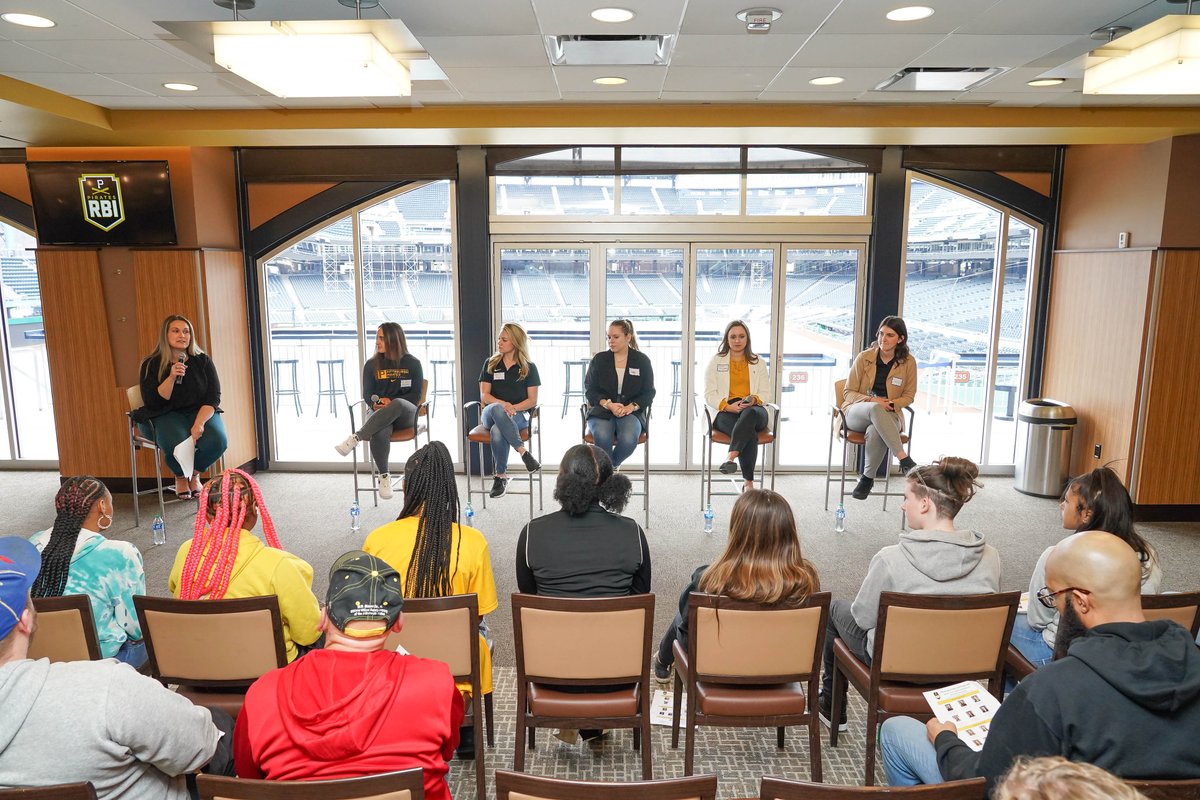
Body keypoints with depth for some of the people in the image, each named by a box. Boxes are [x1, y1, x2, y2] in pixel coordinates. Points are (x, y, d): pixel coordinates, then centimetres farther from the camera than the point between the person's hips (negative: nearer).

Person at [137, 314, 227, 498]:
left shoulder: (202, 361, 3)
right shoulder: (151, 365, -2)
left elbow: (213, 397, -4)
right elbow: (152, 402, -10)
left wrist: (199, 423, -21)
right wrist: (171, 378, -24)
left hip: (201, 412, 2)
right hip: (165, 416, -2)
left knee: (218, 440, -29)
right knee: (176, 444, -35)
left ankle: (194, 474, 4)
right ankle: (180, 476, 3)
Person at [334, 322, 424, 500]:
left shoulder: (412, 363, 6)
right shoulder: (372, 364, 12)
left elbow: (416, 396, 1)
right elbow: (367, 395, 9)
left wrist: (391, 402, -15)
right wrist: (375, 404, -15)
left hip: (406, 414, -1)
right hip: (379, 414, 1)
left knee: (398, 404, -41)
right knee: (379, 433, -39)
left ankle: (355, 438, -39)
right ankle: (384, 476, -22)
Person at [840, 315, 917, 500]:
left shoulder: (908, 362, 2)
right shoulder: (864, 357, -1)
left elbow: (909, 396, 10)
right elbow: (848, 393, 1)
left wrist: (891, 404, -12)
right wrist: (872, 401, -18)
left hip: (888, 415, 0)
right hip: (856, 413, 0)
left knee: (875, 432, -39)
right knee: (876, 409, -39)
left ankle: (868, 478, -18)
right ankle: (904, 460, -39)